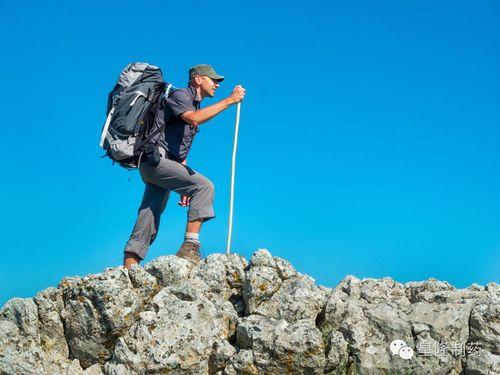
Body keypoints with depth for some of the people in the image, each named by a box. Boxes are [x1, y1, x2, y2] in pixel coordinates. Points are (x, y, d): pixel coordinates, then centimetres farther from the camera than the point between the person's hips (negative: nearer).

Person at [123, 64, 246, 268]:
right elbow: (193, 118, -24)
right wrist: (228, 101, -20)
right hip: (155, 158, -10)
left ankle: (128, 269, 3)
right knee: (204, 186, -21)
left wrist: (185, 187, 20)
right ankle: (190, 246, -28)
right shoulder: (180, 95, -1)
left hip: (157, 163, 10)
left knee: (150, 218, 5)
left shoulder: (195, 107, 26)